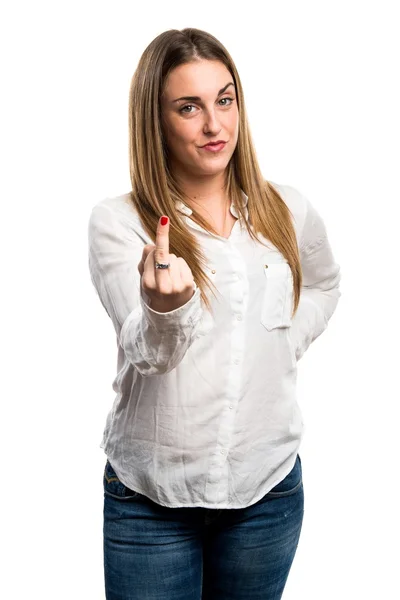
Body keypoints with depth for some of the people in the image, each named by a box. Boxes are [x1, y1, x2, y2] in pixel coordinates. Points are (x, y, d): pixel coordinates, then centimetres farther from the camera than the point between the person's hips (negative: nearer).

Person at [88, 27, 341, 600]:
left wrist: (284, 348, 4)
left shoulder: (288, 211, 0)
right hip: (150, 492, -2)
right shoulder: (117, 221, -10)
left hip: (268, 487, 3)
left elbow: (323, 285, 21)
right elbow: (146, 354, -20)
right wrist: (165, 309, -42)